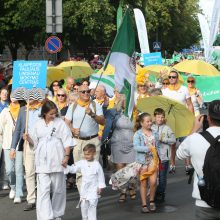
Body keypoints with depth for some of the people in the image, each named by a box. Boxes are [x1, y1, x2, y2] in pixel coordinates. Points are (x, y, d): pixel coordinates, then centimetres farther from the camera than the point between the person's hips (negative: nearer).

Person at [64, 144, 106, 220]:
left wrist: (100, 187, -3)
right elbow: (73, 169, -1)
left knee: (92, 205, -8)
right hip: (84, 188, 4)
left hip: (93, 189, -4)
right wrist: (66, 167, -19)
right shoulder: (81, 163, 0)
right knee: (83, 205, 9)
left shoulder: (97, 164, -8)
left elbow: (101, 176, -2)